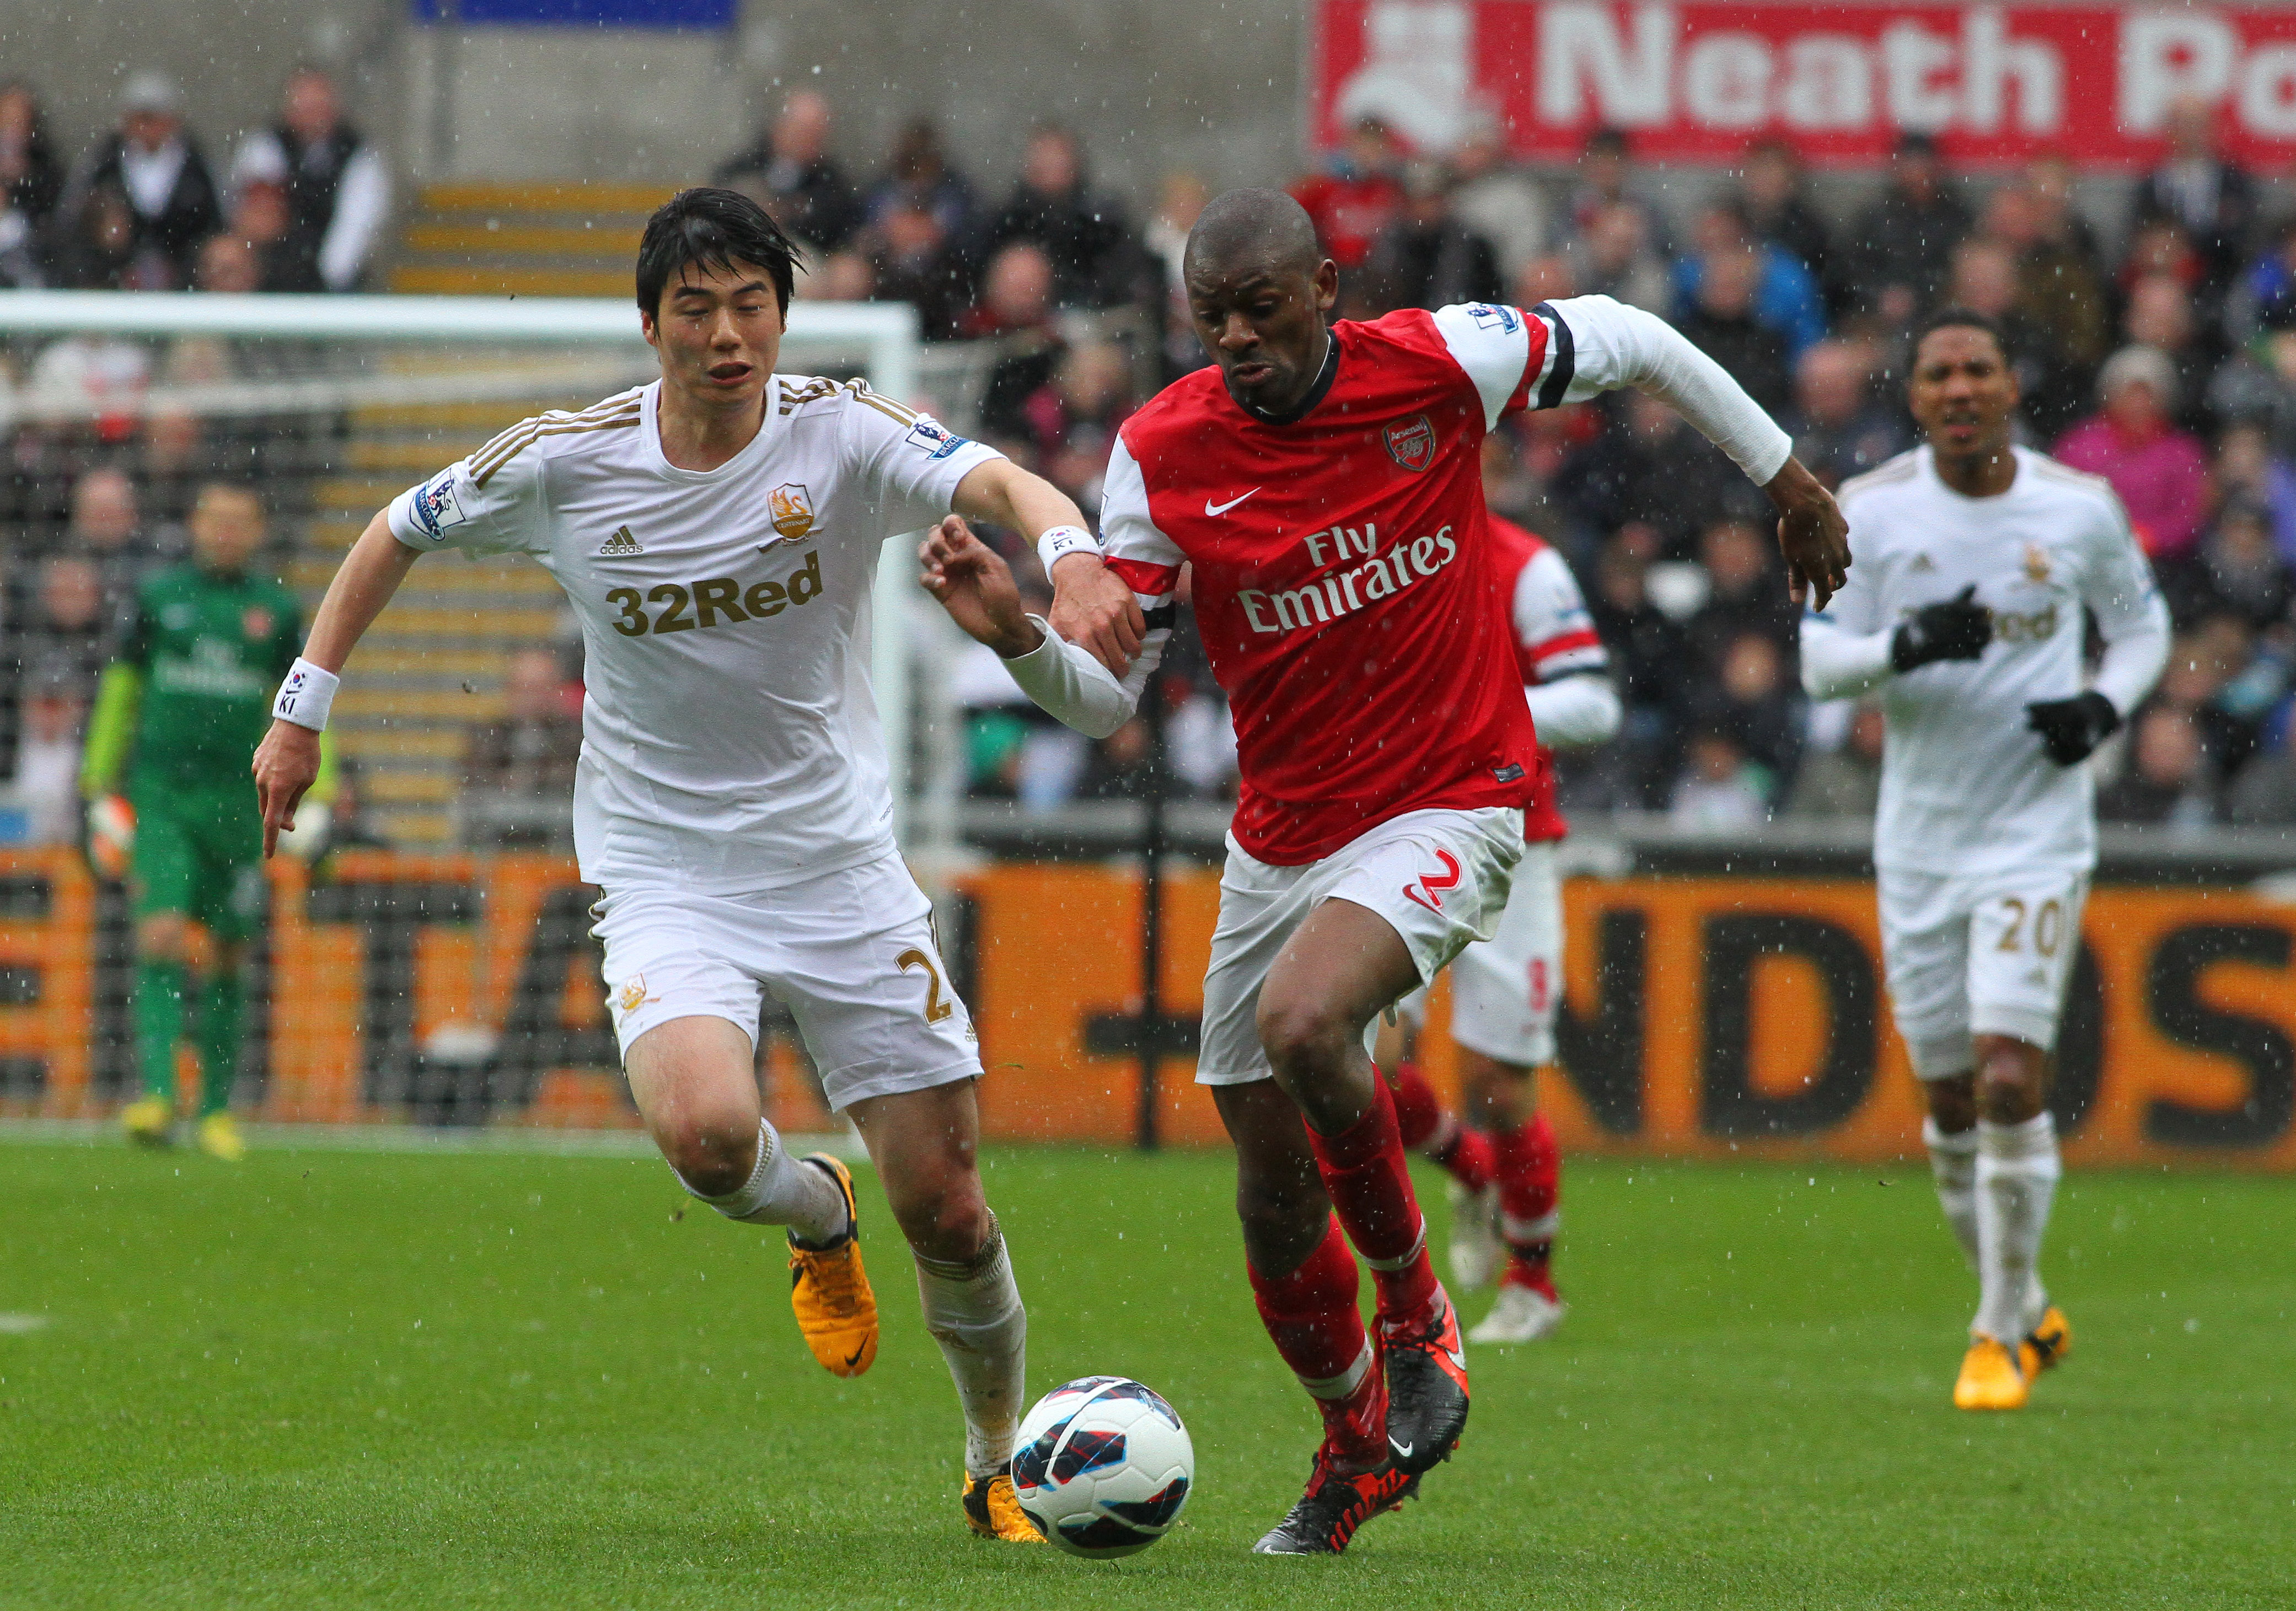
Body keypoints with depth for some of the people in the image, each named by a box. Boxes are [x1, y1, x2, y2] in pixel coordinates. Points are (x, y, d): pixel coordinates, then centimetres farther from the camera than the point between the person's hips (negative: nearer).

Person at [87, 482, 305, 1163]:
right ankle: (156, 1093, -25)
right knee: (161, 936, -17)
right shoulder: (160, 596, 6)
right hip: (162, 794, -1)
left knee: (227, 955, 6)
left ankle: (217, 1108, 18)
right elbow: (121, 691, 13)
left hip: (238, 801, 1)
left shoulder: (278, 611, 6)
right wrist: (99, 782, 10)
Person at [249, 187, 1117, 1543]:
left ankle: (1002, 1469, 27)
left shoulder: (842, 435, -10)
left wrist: (1068, 553, -51)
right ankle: (817, 1217, 8)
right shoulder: (566, 463, -6)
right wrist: (305, 707, 11)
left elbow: (1000, 485, -29)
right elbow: (398, 535, 11)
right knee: (706, 1133, -30)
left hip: (843, 868, 0)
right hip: (664, 875, 0)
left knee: (948, 1213, -1)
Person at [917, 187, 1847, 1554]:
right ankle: (1356, 1442, 36)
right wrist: (1020, 635, -27)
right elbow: (1106, 698, -6)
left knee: (1302, 1021, -31)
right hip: (1281, 834, 4)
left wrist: (1784, 476, 12)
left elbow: (1629, 341, 4)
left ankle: (1417, 1315, -7)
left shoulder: (1438, 365, -13)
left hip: (1452, 808, -4)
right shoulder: (1162, 454, -8)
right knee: (1275, 1190, 9)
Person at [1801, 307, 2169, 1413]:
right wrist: (1907, 644, -22)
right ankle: (2025, 1308, 27)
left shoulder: (2081, 509, -2)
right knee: (1949, 1101, 6)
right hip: (1918, 842, 2)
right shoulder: (1871, 512, -3)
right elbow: (1818, 661, -3)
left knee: (2010, 1080, -15)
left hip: (2038, 833, -2)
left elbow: (2142, 627, 13)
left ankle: (2001, 1336, -1)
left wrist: (2106, 704, -7)